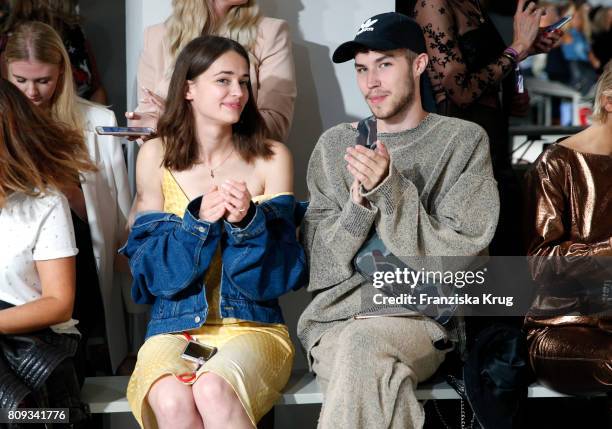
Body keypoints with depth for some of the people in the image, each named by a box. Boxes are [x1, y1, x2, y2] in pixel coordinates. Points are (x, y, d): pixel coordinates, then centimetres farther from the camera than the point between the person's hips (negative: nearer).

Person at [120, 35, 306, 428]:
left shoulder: (272, 158, 2)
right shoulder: (156, 156, 4)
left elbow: (285, 270, -1)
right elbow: (149, 266, 1)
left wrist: (249, 221, -20)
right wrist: (198, 220, -16)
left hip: (253, 326, -1)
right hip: (174, 326, 1)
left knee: (213, 391, -33)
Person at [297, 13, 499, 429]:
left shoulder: (464, 140, 4)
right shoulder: (335, 143, 12)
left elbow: (457, 256, -5)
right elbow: (320, 261, 7)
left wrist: (389, 190, -16)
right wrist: (358, 206, -12)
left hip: (421, 315, -2)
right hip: (336, 315, 2)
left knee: (362, 343, -35)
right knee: (376, 377, -32)